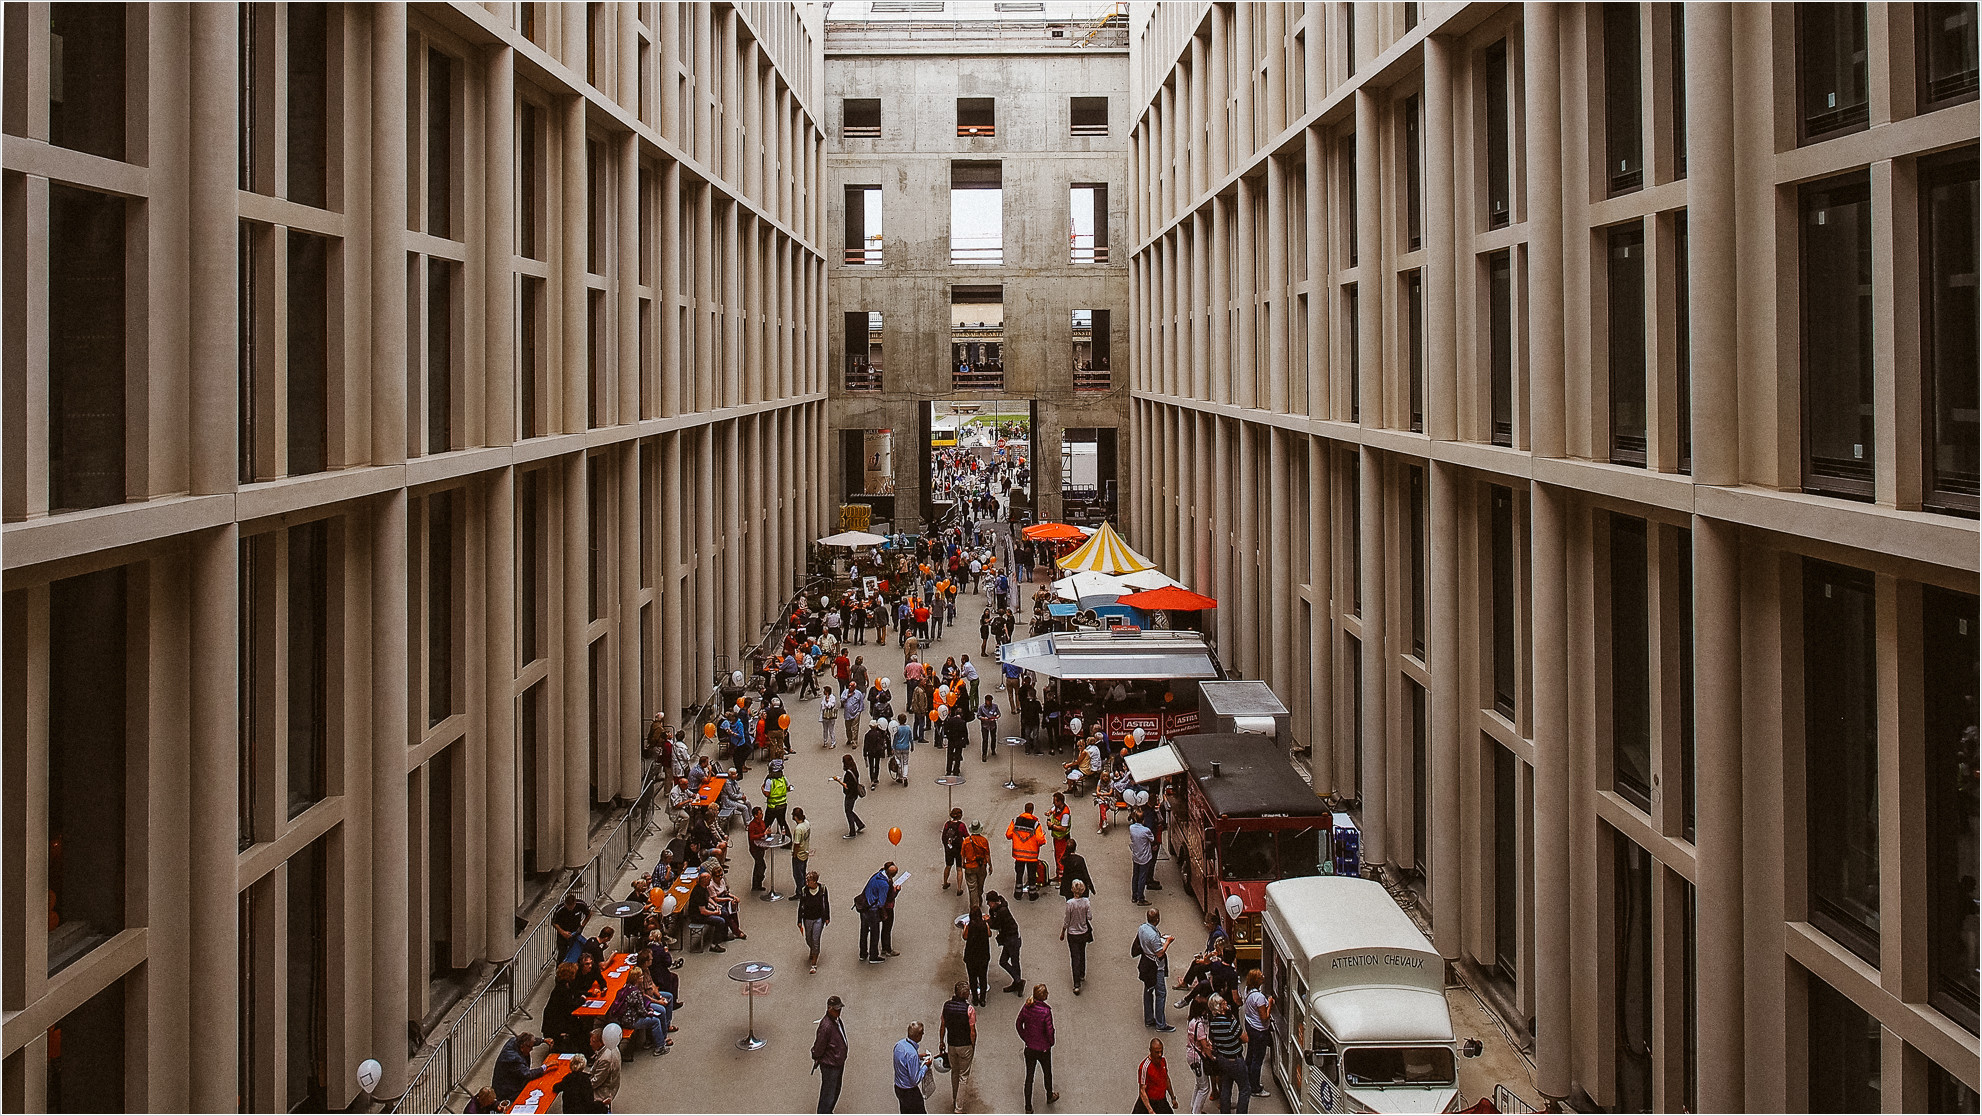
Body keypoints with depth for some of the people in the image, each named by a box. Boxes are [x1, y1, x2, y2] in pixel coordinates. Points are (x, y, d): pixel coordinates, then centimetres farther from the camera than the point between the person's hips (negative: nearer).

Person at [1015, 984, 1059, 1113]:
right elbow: (1049, 1031, -22)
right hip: (1043, 1048, -3)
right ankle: (1049, 1096, 46)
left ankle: (1028, 1106, 20)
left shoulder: (1026, 1007, -11)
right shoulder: (1046, 1011, -25)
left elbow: (1019, 1024, 0)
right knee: (1047, 1073, 23)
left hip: (1029, 1048, 3)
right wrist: (1051, 1042, -1)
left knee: (1029, 1076, 14)